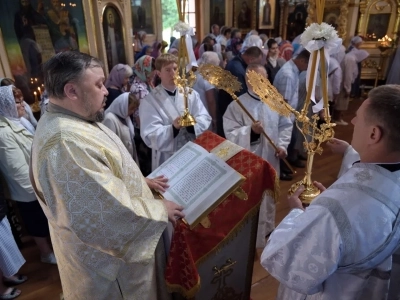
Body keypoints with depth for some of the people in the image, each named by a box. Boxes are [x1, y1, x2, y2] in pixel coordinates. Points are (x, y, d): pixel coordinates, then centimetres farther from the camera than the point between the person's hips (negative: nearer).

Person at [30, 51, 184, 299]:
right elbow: (110, 211, -34)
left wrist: (142, 182, 7)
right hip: (107, 258, -9)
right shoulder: (65, 143, -33)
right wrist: (160, 210, -21)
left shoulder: (74, 121, 1)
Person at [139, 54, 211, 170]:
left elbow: (205, 118, -1)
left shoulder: (190, 93, 5)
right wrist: (173, 128, -30)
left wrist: (192, 123, -22)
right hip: (167, 159, -3)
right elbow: (150, 136, -14)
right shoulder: (149, 101, -6)